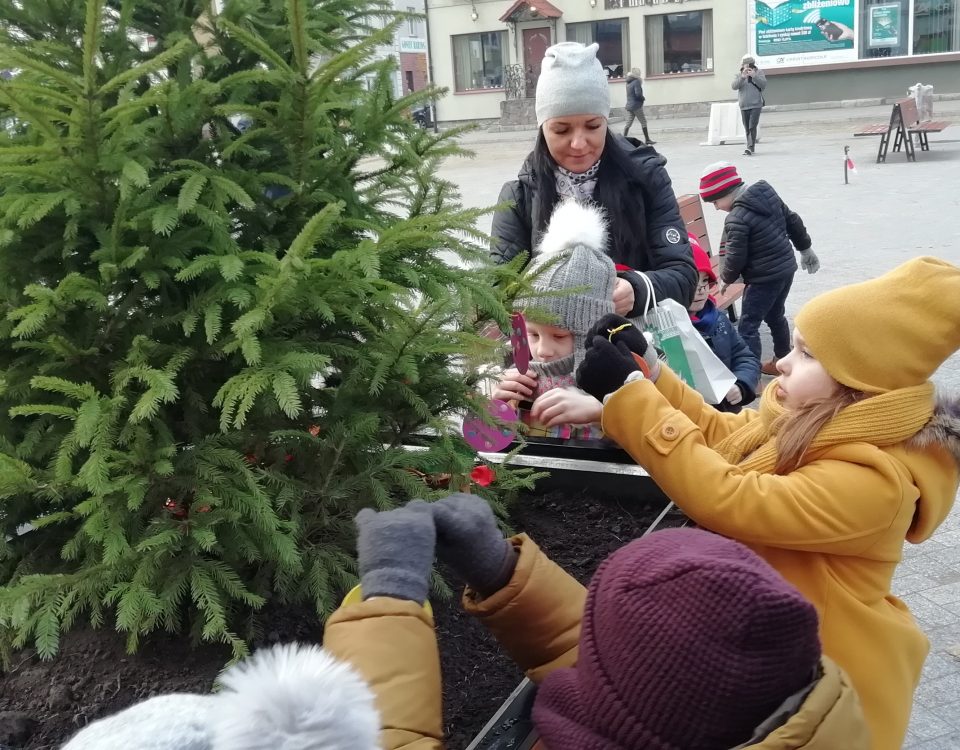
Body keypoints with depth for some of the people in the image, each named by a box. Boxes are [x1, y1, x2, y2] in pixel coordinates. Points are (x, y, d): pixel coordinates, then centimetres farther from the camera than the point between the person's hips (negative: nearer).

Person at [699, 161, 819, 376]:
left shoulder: (737, 219, -21)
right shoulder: (768, 193, 3)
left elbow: (735, 258, -16)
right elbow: (793, 222, 14)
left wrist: (725, 279, 4)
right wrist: (805, 249, 27)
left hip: (764, 278, -9)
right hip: (787, 268, 9)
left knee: (748, 325, -3)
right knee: (775, 315, 24)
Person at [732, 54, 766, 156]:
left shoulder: (759, 73, 6)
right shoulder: (738, 76, 10)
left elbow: (763, 84, -7)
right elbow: (734, 86, -6)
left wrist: (754, 76, -20)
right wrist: (742, 77, -21)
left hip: (756, 105, -3)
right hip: (744, 106, 3)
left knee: (752, 127, -16)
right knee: (747, 128, 8)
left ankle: (750, 147, -23)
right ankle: (751, 147, 19)